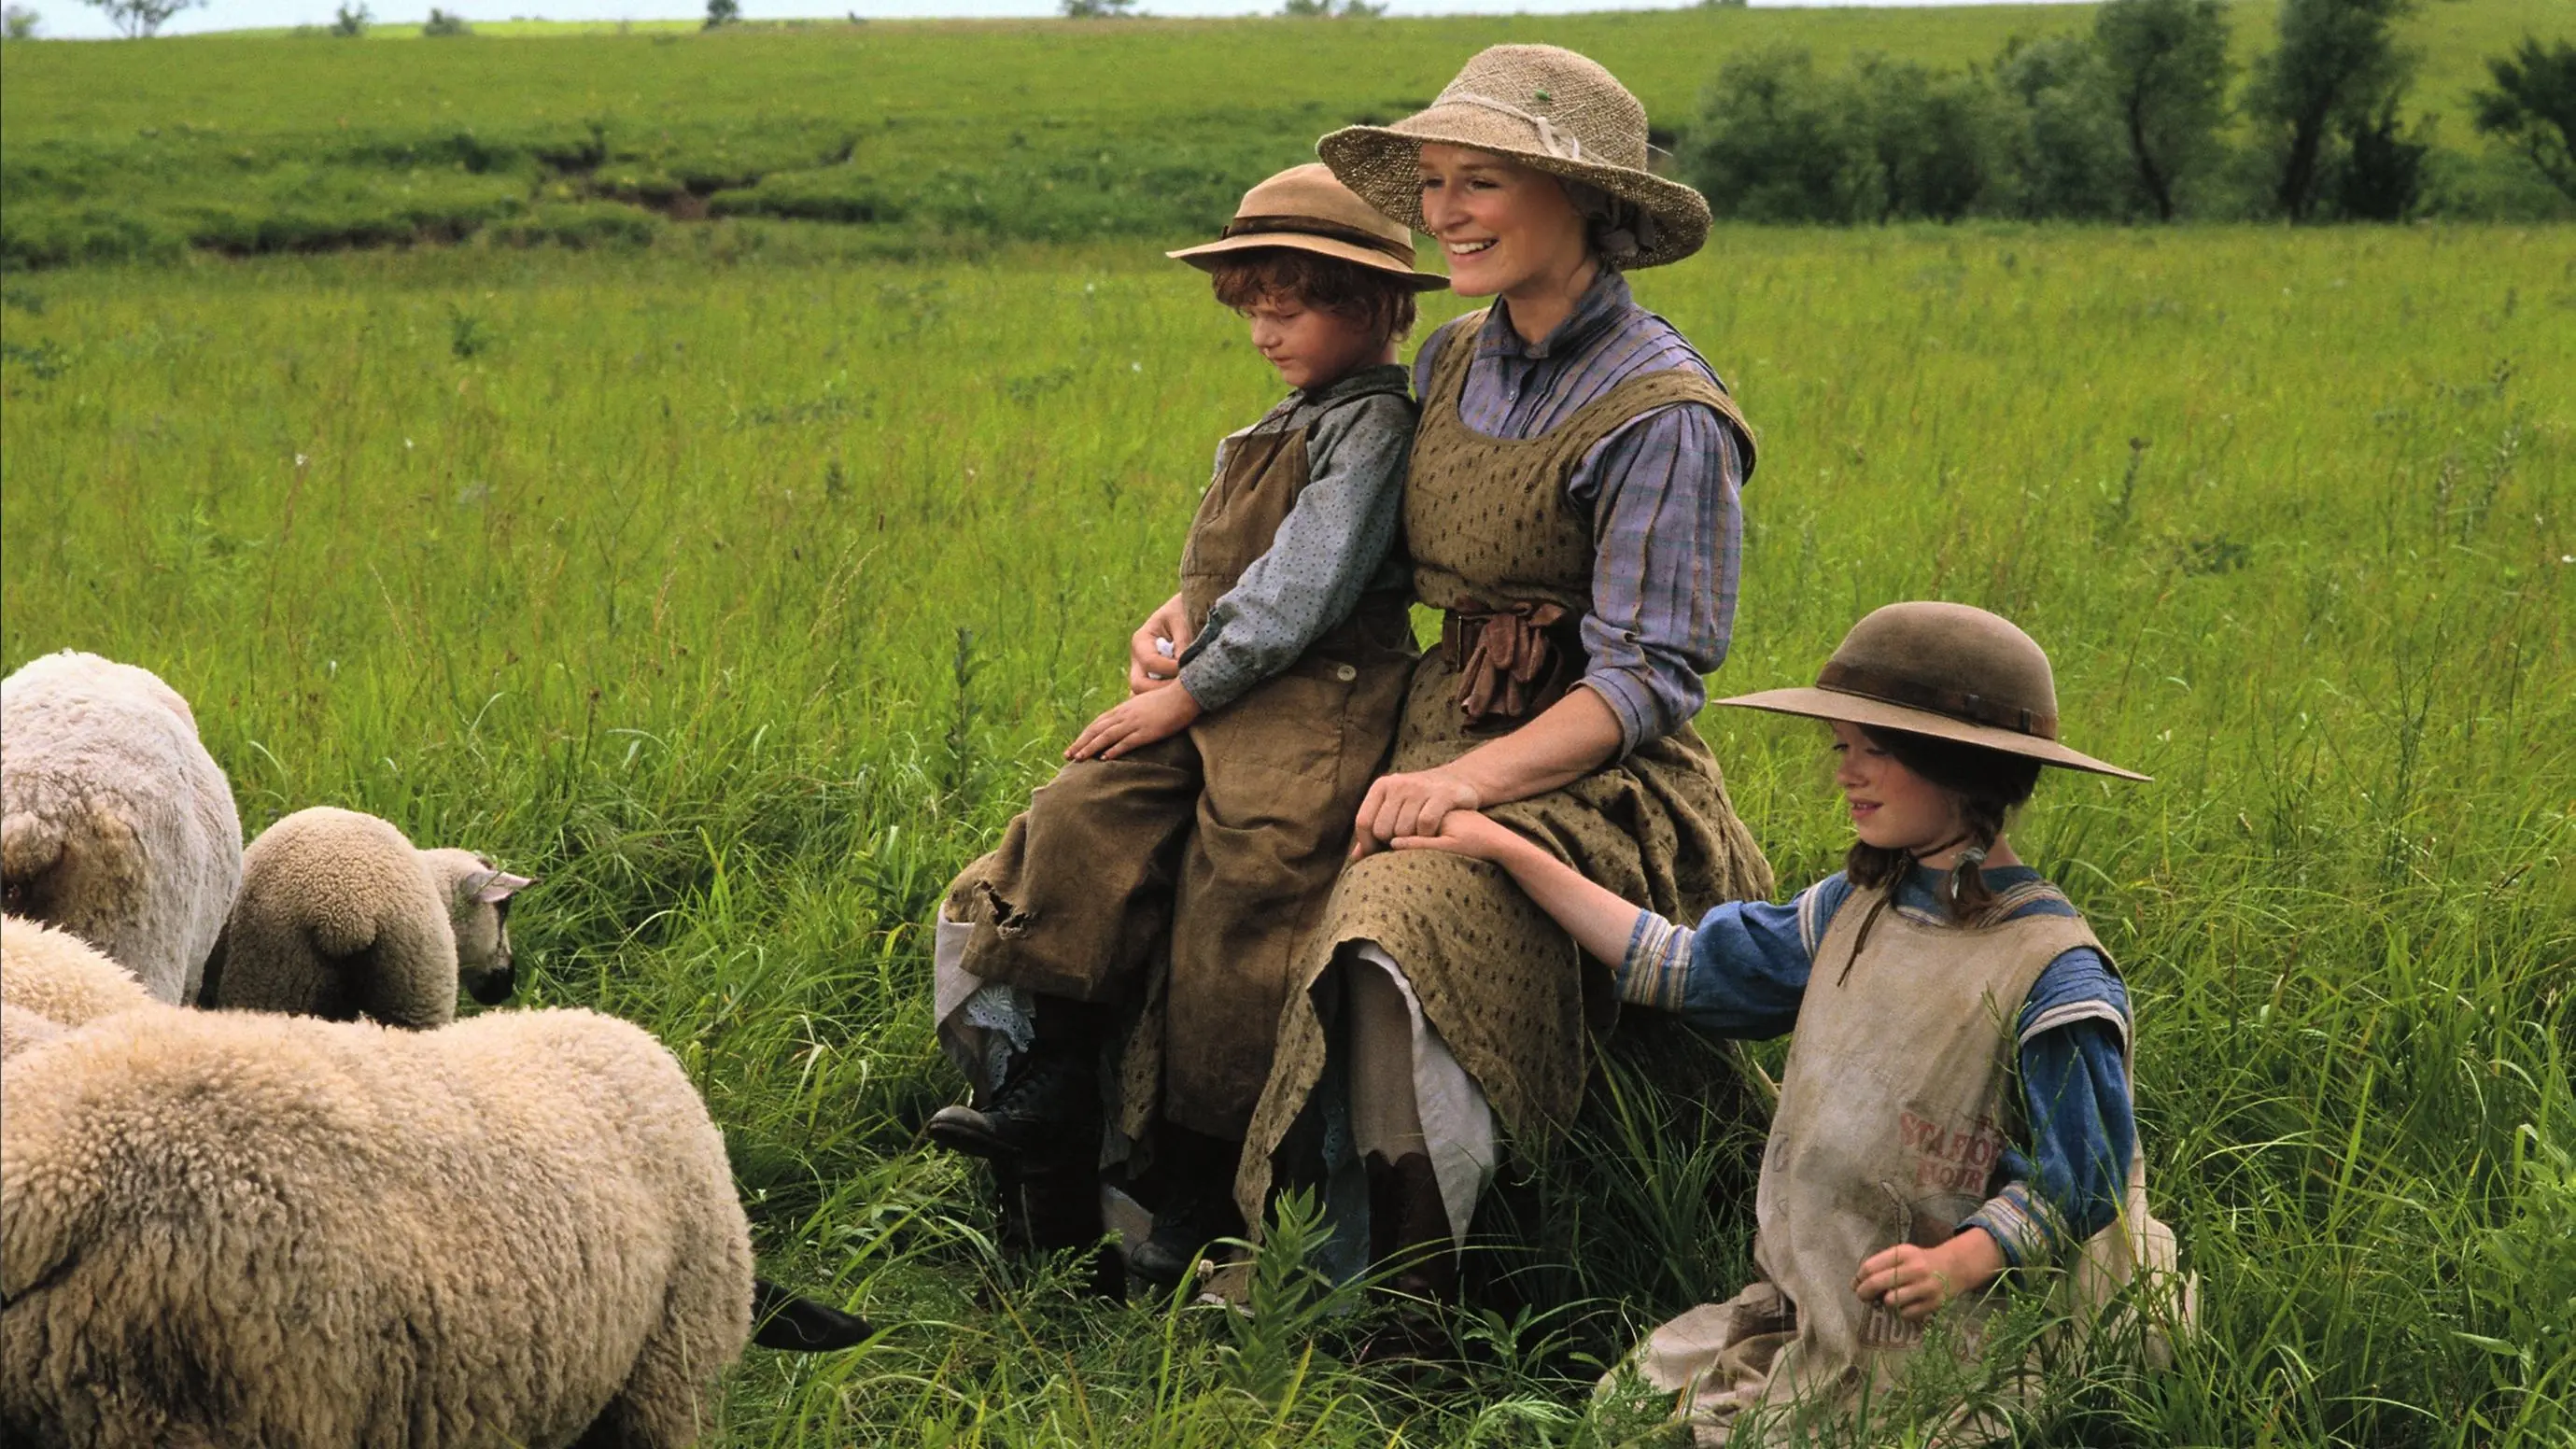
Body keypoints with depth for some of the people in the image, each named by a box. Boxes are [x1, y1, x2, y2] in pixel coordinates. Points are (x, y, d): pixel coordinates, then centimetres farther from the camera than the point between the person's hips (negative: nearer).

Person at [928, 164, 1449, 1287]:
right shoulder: (1291, 422, 20)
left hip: (1311, 714, -9)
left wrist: (1187, 691, -14)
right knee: (1085, 824, -6)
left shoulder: (1374, 425, -11)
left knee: (1227, 934, -8)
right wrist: (1175, 617, 2)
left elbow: (1303, 589, -17)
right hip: (1217, 702, 9)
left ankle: (1201, 1186, 5)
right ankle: (1046, 1091, -2)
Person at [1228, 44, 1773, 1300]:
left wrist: (1473, 776, -26)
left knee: (1403, 928, -33)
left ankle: (1404, 1336, -24)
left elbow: (1648, 679, -14)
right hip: (1442, 733, 8)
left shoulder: (1661, 415, -11)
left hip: (1592, 776, -8)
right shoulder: (1452, 365, 11)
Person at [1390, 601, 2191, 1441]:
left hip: (1936, 1335, -7)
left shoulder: (2049, 976, -15)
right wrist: (1508, 850, 15)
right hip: (1803, 1301, 7)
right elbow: (1682, 966, 15)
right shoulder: (1857, 908, 8)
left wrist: (1958, 1261, -31)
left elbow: (2076, 1184, -13)